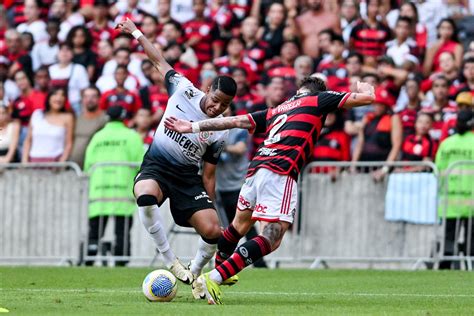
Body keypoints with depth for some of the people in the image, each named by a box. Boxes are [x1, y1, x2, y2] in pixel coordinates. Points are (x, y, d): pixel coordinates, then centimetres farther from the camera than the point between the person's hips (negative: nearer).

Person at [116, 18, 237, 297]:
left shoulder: (219, 134, -3)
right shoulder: (184, 90, -5)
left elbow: (208, 175, 4)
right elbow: (159, 60, 7)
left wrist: (210, 208, 2)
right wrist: (135, 32, 13)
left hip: (188, 176, 2)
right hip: (156, 167, -2)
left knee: (213, 231, -16)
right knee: (146, 195, -39)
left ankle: (194, 274, 16)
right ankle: (172, 263, -28)